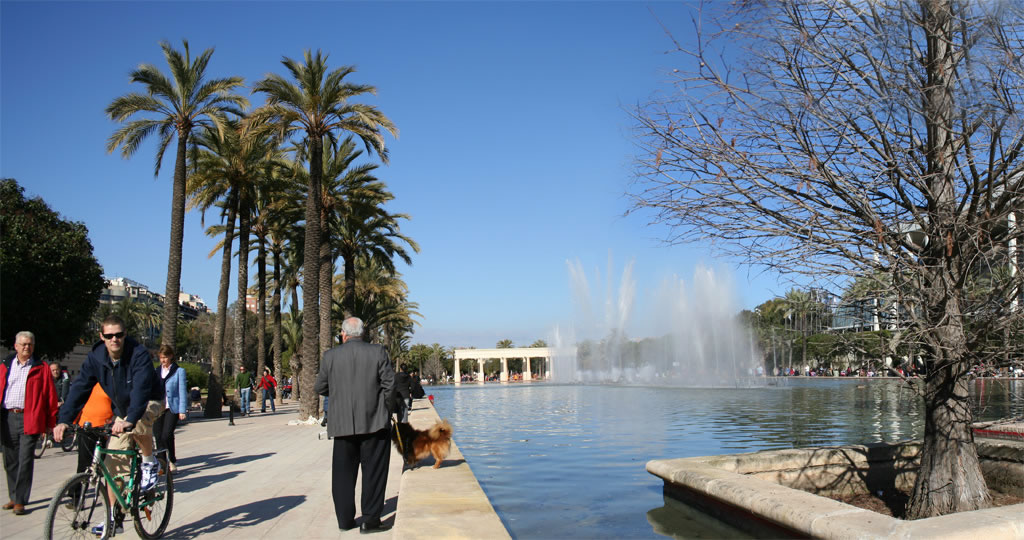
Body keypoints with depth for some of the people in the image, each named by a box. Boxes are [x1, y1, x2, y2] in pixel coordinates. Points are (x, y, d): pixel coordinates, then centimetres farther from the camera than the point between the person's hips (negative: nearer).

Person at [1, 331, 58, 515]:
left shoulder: (42, 368, 3)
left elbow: (51, 396, 1)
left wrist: (49, 424, -3)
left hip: (29, 420, -4)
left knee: (25, 461, -6)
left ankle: (20, 501, -1)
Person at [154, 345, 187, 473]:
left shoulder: (179, 371, 1)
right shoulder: (156, 371, 13)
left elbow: (182, 391, -2)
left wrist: (182, 410, -8)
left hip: (172, 408, -4)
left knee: (167, 435, -14)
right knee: (158, 437, 2)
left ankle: (172, 461, 5)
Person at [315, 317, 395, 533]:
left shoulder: (330, 356, 0)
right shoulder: (378, 352, -4)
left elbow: (320, 388, 6)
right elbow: (389, 385, -7)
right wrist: (387, 411, 6)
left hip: (342, 424, 2)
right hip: (374, 422, -2)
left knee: (343, 473, 13)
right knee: (374, 471, 5)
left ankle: (345, 519, 19)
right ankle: (370, 519, 6)